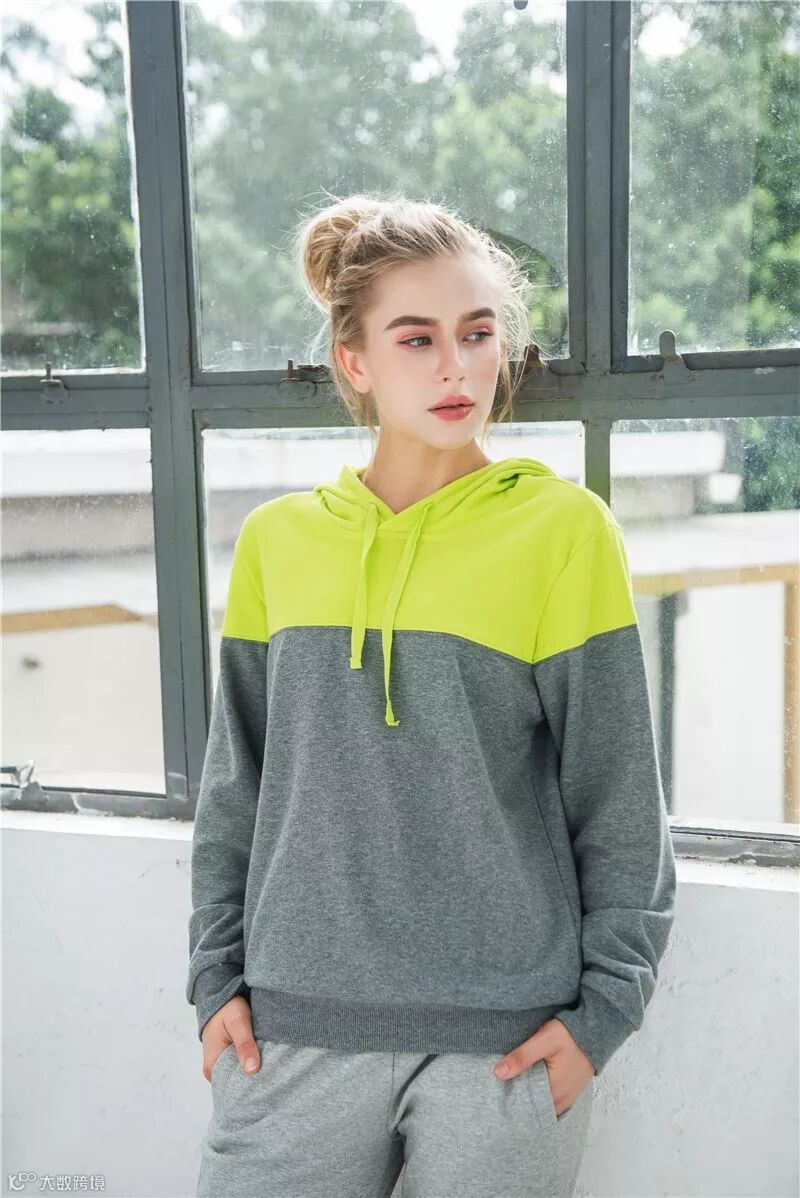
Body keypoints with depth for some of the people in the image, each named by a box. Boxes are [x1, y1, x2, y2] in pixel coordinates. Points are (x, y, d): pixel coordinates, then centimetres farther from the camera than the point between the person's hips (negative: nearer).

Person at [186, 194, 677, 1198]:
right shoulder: (277, 539, 3)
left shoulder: (563, 527, -6)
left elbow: (620, 797, -3)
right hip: (293, 1026, 3)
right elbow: (235, 784, 9)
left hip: (504, 1039, -2)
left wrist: (606, 1006, -5)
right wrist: (217, 975, 6)